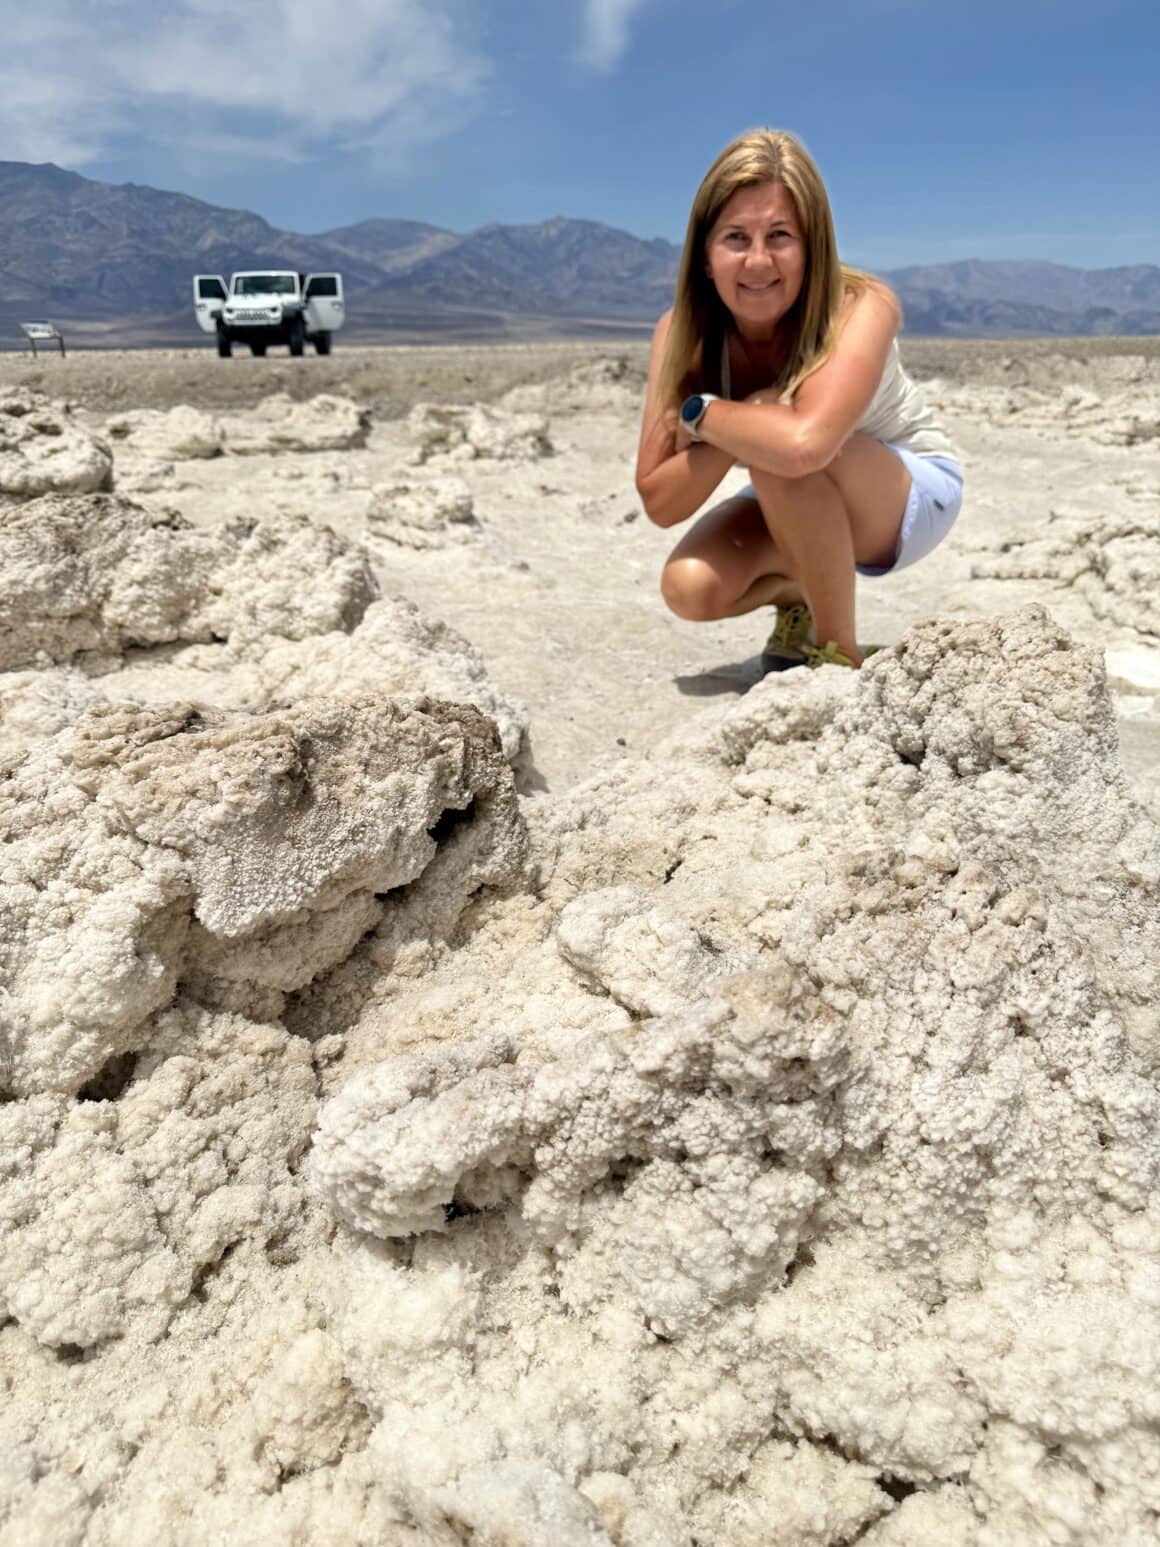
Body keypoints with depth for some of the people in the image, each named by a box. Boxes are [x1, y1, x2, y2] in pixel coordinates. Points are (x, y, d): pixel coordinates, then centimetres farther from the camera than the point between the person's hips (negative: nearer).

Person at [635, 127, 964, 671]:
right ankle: (798, 595, 12)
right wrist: (744, 426, -35)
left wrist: (700, 412, -31)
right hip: (799, 512, 4)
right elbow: (658, 502, -21)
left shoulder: (863, 307, -29)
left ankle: (840, 653, -15)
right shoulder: (683, 331, -17)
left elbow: (804, 443, -49)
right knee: (689, 587, -23)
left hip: (916, 494, -4)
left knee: (781, 447, -35)